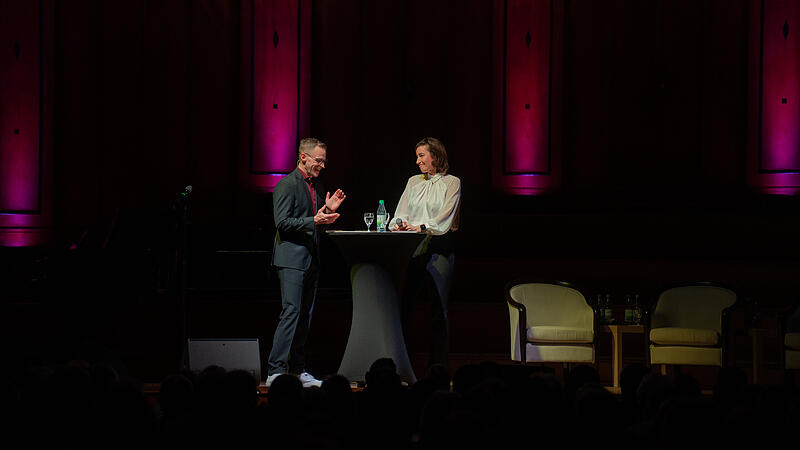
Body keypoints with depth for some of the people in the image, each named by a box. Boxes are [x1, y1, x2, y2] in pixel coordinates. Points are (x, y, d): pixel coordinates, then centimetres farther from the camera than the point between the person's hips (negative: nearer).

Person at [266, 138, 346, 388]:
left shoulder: (317, 186, 18)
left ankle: (298, 370, 14)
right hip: (291, 258, -8)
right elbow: (282, 222, -15)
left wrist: (328, 211, 5)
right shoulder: (287, 185, -8)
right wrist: (314, 220, -22)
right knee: (291, 312, -14)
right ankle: (275, 372, -14)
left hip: (311, 259, 9)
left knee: (305, 315, 9)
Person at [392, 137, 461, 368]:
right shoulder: (413, 182, 17)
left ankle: (438, 367, 0)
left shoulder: (451, 183, 3)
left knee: (438, 309, -4)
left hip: (439, 247, -4)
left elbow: (445, 216, -9)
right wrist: (400, 224, -14)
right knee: (401, 303, -3)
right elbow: (402, 211, 8)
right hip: (412, 249, 4)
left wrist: (421, 228, -23)